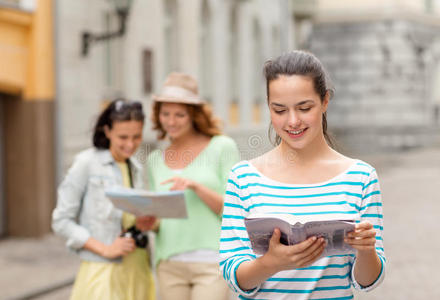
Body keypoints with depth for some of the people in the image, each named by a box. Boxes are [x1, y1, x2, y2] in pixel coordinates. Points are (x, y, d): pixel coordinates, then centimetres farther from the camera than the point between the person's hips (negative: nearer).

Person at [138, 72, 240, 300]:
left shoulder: (222, 147, 1)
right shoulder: (155, 160, 14)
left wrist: (196, 186, -17)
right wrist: (148, 223, -5)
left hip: (212, 262, -4)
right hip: (170, 264, 4)